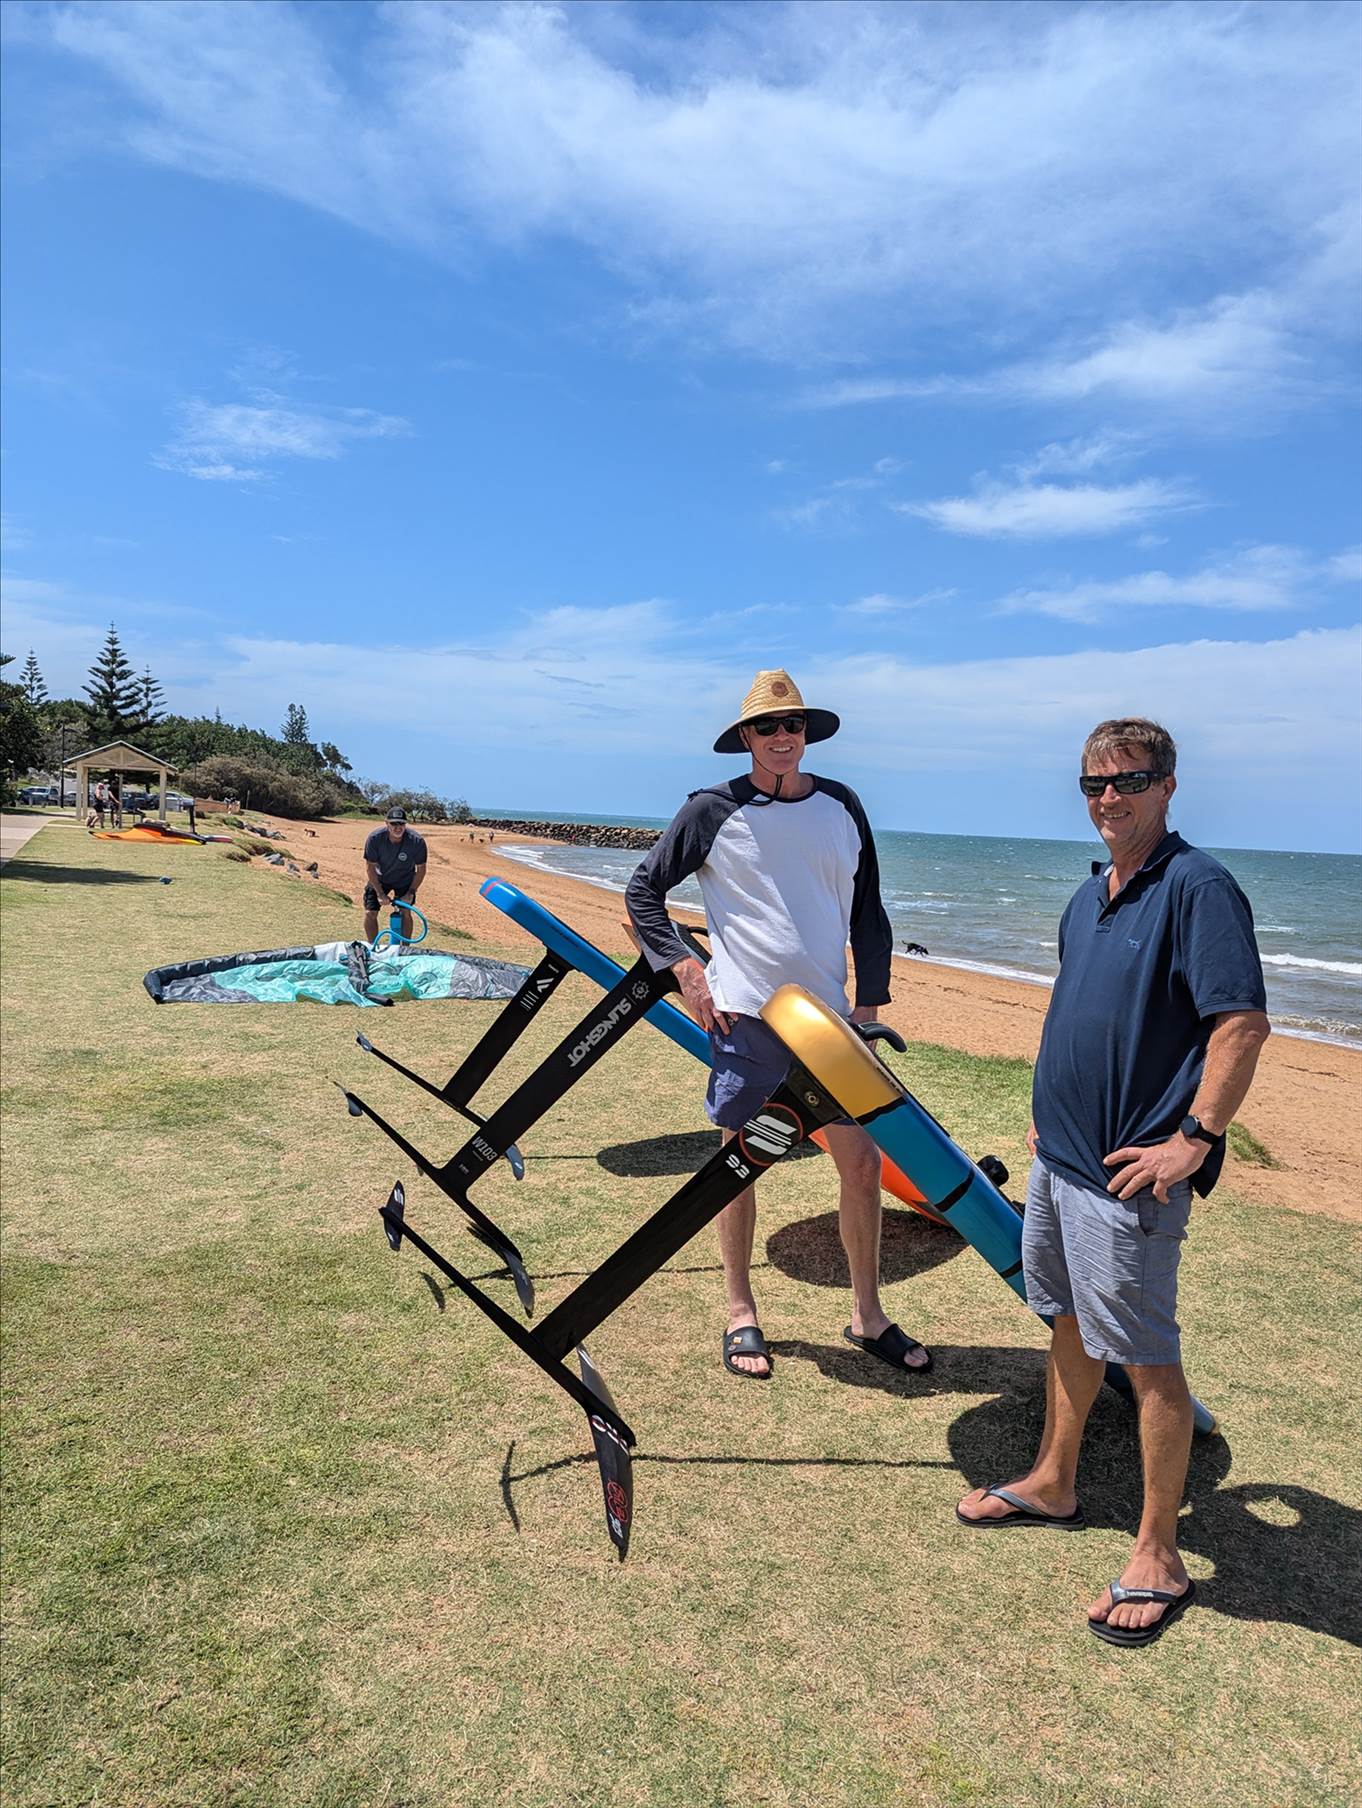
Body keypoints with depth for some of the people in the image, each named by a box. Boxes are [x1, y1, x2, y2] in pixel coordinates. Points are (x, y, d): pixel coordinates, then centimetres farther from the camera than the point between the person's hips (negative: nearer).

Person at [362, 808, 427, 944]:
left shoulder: (417, 841, -28)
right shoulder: (375, 838, -29)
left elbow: (421, 869, -14)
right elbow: (370, 868, -18)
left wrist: (411, 893, -16)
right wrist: (381, 894, -19)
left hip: (405, 881, 0)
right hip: (379, 879, 0)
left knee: (406, 913, -2)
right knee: (370, 913, -7)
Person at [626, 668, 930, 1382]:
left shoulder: (842, 806, 8)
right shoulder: (714, 810, -3)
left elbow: (868, 913, 13)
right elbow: (643, 890, 3)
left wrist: (869, 1004, 7)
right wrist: (683, 967, -7)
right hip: (744, 1014, -3)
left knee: (863, 1161, 5)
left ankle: (867, 1316, 24)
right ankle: (741, 1315, 25)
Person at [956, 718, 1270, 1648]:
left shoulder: (1197, 887, -15)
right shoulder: (1089, 895, 12)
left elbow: (1243, 1022, -22)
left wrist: (1196, 1139, -23)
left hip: (1131, 1175, -8)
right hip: (1060, 1155, 9)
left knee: (1147, 1357, 3)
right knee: (1071, 1325, 21)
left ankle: (1158, 1557, 19)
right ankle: (1053, 1482, 39)